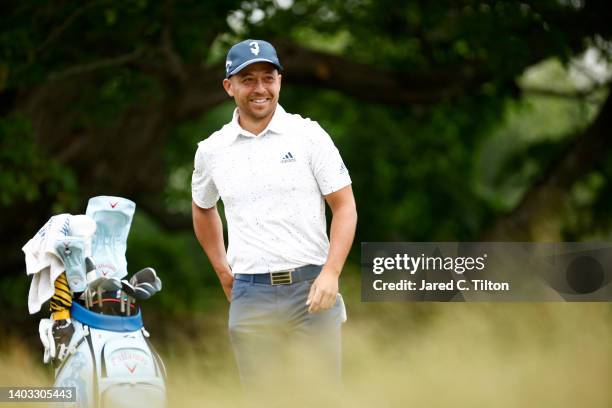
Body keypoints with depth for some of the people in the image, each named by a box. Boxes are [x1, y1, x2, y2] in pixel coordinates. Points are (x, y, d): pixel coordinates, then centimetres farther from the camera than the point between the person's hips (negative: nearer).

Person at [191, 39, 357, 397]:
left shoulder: (308, 135, 1)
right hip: (250, 295, 2)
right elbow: (203, 209, 27)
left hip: (310, 288, -2)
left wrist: (331, 273, -13)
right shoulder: (212, 150, 9)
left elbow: (345, 205, -1)